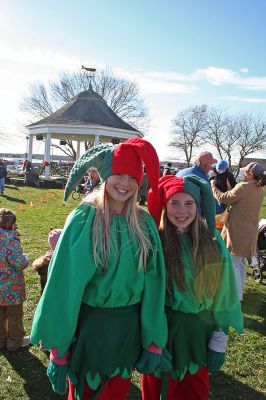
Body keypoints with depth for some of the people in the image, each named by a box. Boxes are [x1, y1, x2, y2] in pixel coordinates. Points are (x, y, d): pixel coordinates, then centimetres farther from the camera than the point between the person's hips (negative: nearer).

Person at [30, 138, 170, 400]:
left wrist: (154, 341, -1)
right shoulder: (84, 219, -15)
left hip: (130, 327, 3)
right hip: (89, 325, -3)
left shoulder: (144, 222, -5)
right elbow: (65, 282, -13)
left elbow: (153, 282, -2)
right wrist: (58, 348, -10)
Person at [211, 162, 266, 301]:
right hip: (249, 233, 8)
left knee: (234, 264, 3)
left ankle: (236, 297, 9)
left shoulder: (243, 187, -20)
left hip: (237, 232, -8)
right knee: (241, 264, 20)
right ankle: (239, 291, 34)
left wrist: (213, 186, 5)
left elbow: (223, 198, -11)